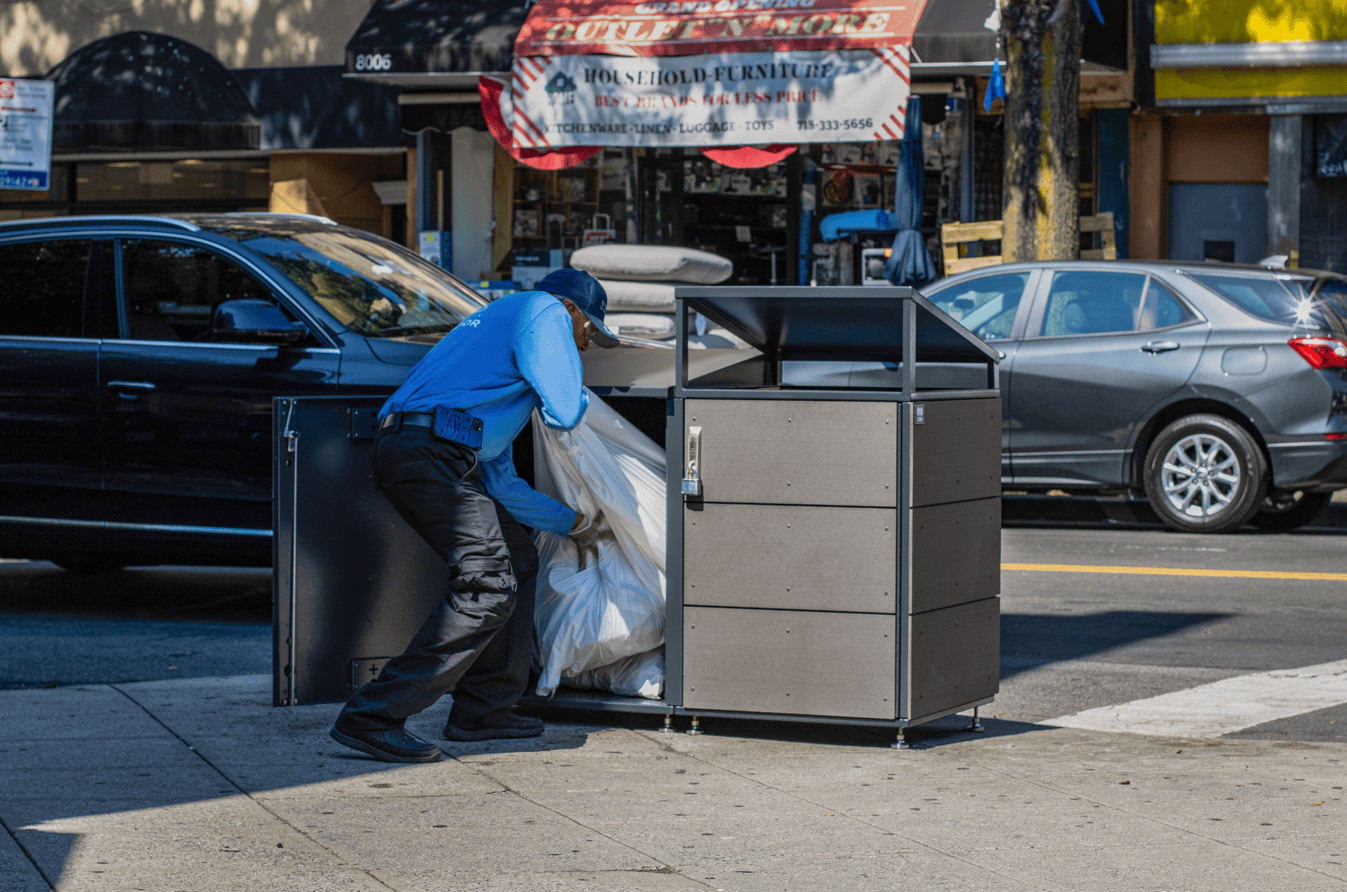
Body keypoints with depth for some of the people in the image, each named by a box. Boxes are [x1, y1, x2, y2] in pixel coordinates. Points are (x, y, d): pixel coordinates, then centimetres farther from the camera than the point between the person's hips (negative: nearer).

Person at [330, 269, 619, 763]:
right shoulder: (545, 312, 6)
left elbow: (499, 481, 32)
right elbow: (564, 413, -7)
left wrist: (569, 521, 38)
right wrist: (578, 393, 18)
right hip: (431, 450, -10)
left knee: (516, 561, 20)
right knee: (488, 587, -13)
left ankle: (483, 708, 20)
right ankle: (372, 717, -15)